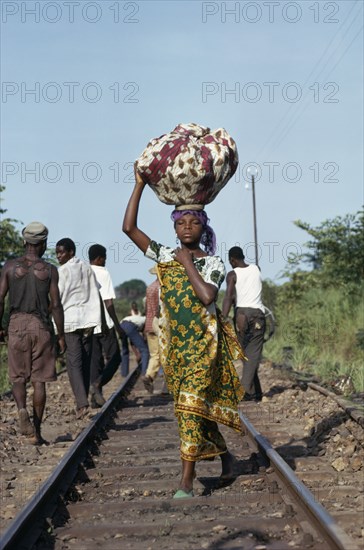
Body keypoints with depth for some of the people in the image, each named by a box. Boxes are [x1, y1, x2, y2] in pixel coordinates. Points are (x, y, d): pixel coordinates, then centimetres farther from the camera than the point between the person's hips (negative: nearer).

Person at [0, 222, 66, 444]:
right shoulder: (49, 270, -2)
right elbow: (56, 305, -4)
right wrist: (61, 336, 2)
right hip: (42, 326, -1)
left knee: (18, 377, 12)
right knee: (39, 380, 5)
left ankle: (22, 409, -18)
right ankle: (36, 432, 6)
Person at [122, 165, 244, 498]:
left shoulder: (213, 263, -4)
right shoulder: (165, 256, 5)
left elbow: (207, 296, -22)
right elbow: (129, 227, -3)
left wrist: (188, 264, -13)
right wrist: (140, 184, -5)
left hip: (203, 343, -4)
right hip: (174, 343, 4)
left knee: (192, 404, -12)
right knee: (192, 406, 12)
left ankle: (187, 481, -13)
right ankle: (224, 453, 35)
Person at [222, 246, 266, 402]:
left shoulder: (232, 274, -2)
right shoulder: (256, 269, 10)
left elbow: (228, 297, -16)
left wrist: (223, 319, -23)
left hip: (241, 313, -1)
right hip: (257, 313, 2)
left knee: (246, 354, 10)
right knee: (253, 354, -2)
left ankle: (255, 392, 10)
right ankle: (245, 389, -16)